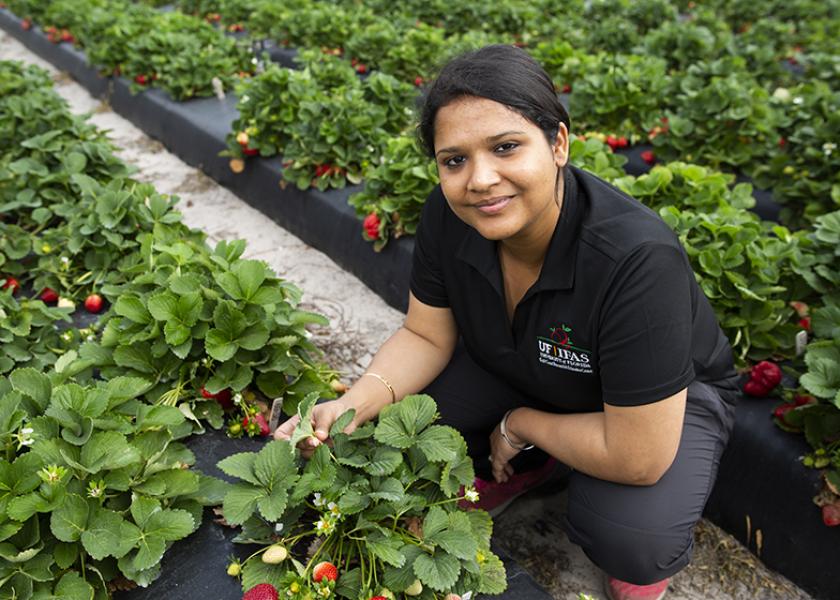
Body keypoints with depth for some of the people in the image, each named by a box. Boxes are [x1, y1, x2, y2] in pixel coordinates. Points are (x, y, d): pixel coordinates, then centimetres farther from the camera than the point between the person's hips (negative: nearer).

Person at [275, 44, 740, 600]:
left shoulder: (638, 259, -40)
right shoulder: (448, 216, -23)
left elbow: (637, 457, -34)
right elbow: (426, 336, -10)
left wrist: (521, 424, -19)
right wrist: (354, 405, -27)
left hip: (668, 398, -4)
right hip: (516, 369, 5)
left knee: (629, 538, -31)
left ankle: (647, 554, 9)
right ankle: (524, 469, 12)